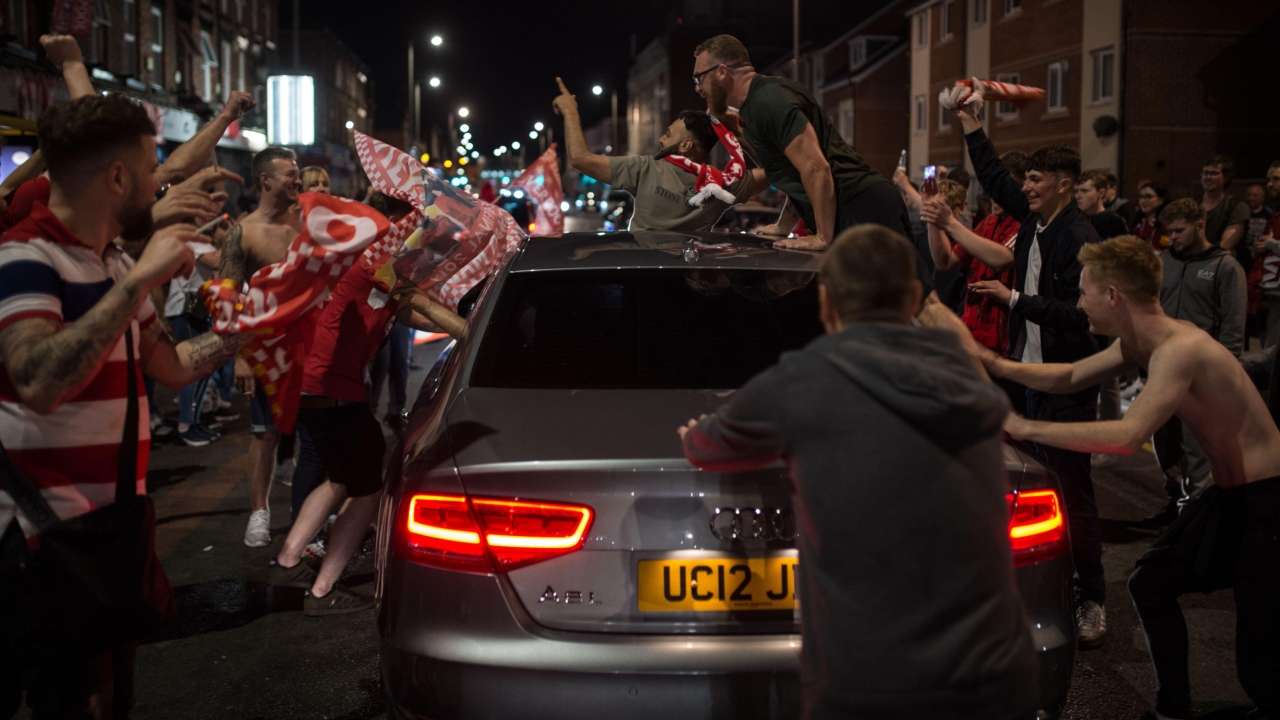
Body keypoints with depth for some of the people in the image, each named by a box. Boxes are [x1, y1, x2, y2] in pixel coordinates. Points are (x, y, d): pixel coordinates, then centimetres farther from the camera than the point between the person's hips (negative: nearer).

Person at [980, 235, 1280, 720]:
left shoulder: (1179, 349, -27)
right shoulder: (1136, 343, 2)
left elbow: (1128, 437, -38)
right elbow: (1069, 378, 15)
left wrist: (1027, 428, -34)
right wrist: (996, 365, 4)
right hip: (1229, 491, 10)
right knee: (1150, 585, 16)